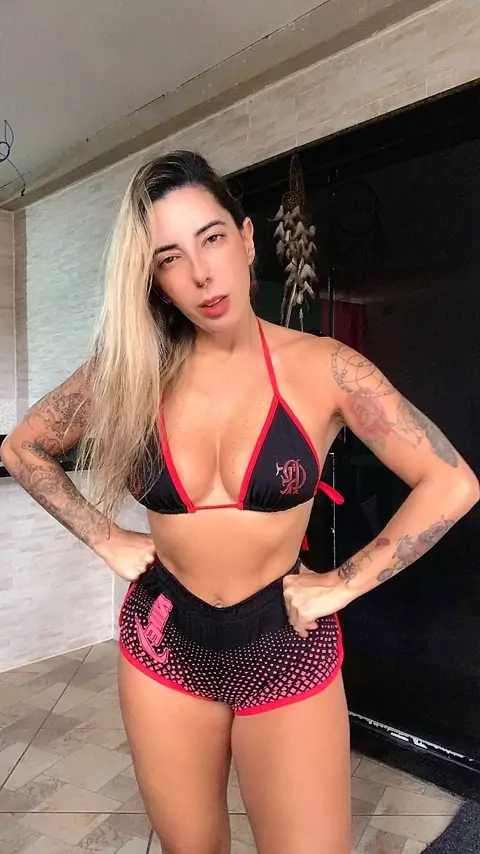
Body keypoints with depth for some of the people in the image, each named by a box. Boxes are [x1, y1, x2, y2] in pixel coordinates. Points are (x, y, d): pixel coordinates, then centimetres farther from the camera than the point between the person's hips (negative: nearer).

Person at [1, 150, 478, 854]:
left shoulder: (321, 367, -14)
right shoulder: (130, 371, -8)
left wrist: (342, 584, -11)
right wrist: (108, 540, -2)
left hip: (285, 648, -1)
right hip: (164, 644, 2)